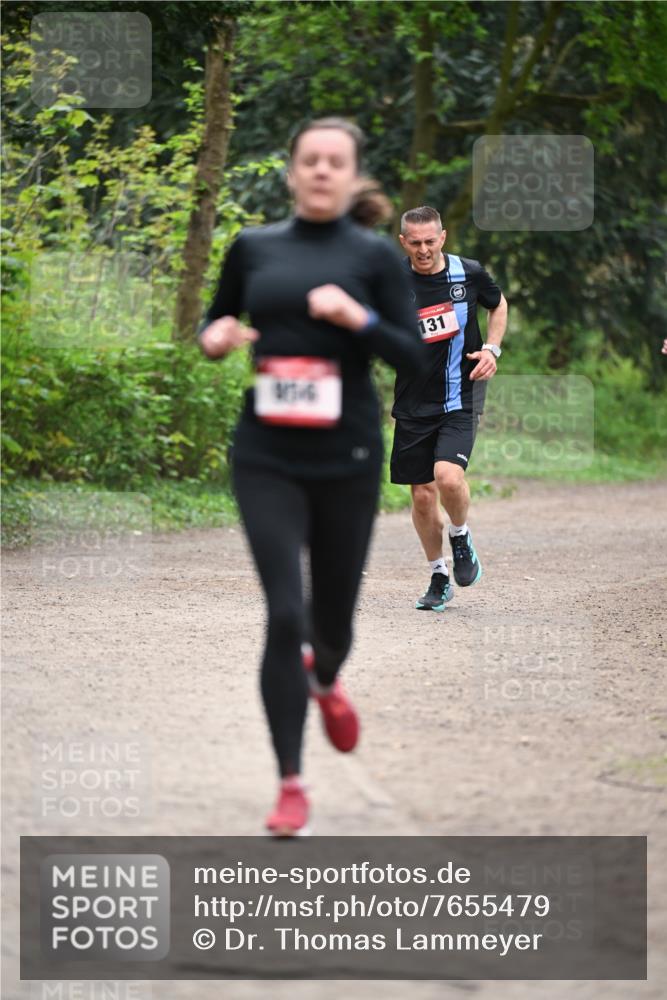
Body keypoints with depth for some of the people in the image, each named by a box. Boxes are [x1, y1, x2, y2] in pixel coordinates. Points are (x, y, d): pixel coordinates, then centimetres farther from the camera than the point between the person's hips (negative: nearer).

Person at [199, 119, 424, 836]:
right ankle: (290, 784, -4)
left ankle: (325, 678, 51)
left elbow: (413, 356, -2)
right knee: (284, 614, -11)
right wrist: (214, 338, -3)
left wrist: (360, 318, -18)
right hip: (266, 458, 0)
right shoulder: (253, 248, 6)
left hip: (347, 458, 0)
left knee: (333, 610, 12)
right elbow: (217, 320, 20)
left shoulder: (374, 256, 1)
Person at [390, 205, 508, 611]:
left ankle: (461, 538, 8)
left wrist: (492, 349, 3)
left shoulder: (469, 273, -3)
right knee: (423, 495, 5)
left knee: (448, 476, -23)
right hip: (414, 404, 1)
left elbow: (499, 304, 17)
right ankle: (440, 578, 23)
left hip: (460, 398, -1)